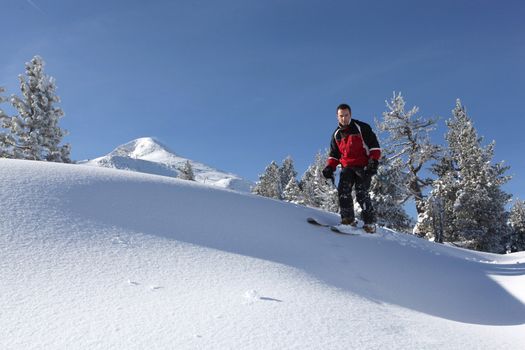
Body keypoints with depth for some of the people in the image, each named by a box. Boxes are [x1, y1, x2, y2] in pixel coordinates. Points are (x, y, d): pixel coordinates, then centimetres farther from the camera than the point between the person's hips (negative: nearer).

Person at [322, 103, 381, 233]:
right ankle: (348, 219, -15)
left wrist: (374, 161, -13)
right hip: (347, 167, 5)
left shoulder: (361, 127, 3)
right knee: (343, 191, -17)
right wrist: (330, 167, 5)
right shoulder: (336, 134, 17)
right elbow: (334, 154, 23)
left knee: (362, 194, -16)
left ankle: (370, 223, -10)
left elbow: (374, 145, 0)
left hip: (363, 167, -4)